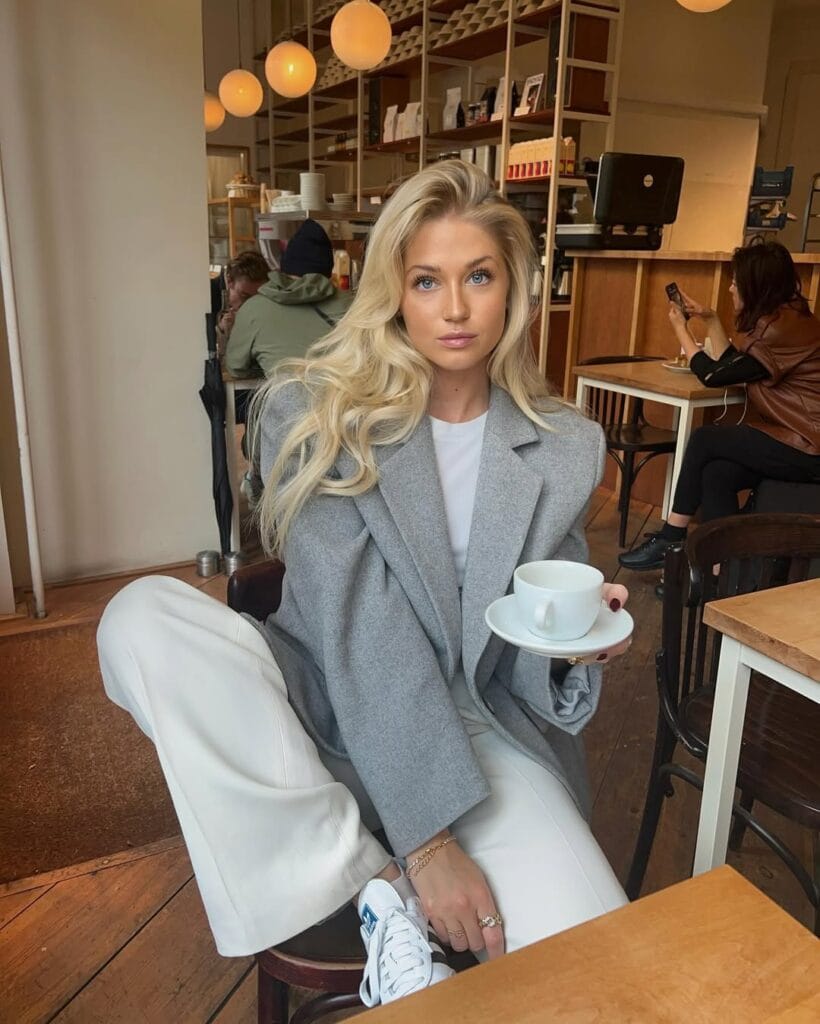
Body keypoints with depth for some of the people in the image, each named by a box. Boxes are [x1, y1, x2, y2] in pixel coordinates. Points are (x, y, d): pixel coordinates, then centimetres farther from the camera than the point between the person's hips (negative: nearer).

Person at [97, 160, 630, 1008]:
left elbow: (545, 659, 10)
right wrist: (426, 837, -24)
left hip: (481, 726, 1)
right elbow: (359, 627, -19)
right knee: (142, 618, -27)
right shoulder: (316, 416, -8)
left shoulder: (565, 448, 1)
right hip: (330, 705, 0)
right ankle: (378, 887, -18)